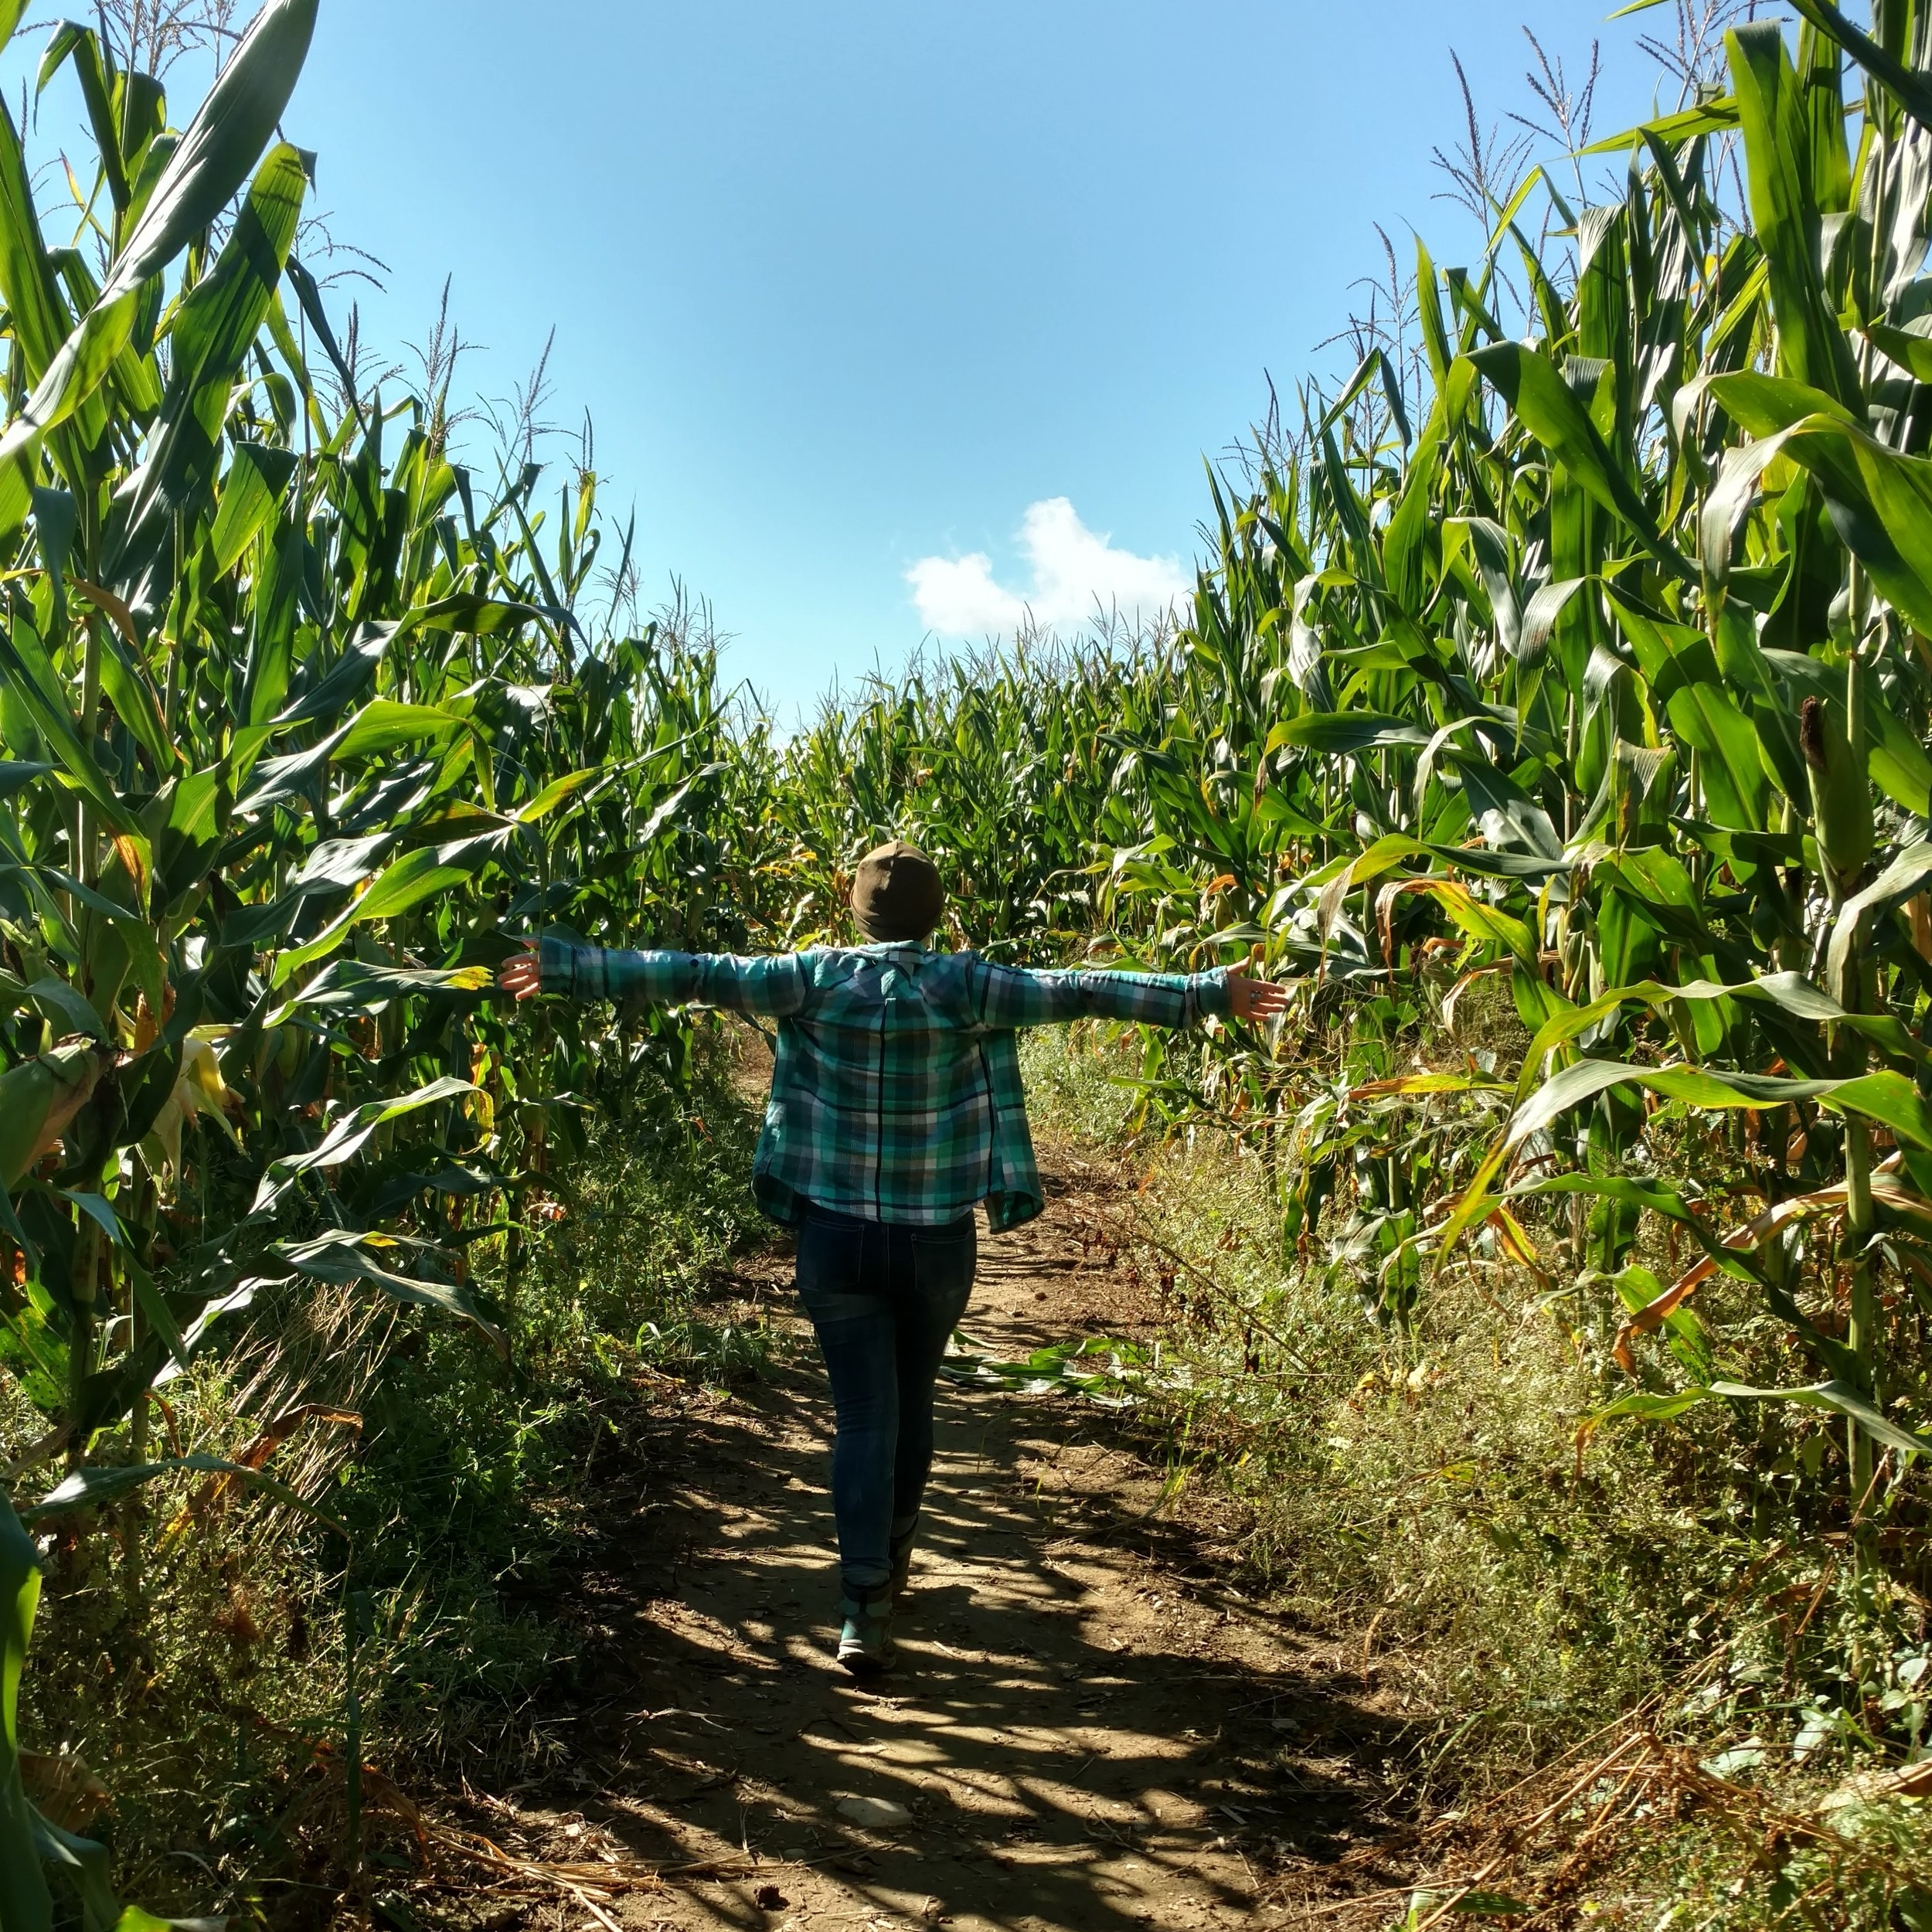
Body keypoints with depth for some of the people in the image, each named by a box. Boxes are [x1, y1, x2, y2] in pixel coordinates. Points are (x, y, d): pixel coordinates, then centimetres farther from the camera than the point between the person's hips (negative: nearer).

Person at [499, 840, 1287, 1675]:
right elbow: (1079, 992, -8)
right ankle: (892, 1552, 42)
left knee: (862, 1417, 5)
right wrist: (1210, 993, -2)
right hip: (937, 1241, 1)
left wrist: (561, 964, -1)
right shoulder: (965, 985, -8)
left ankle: (865, 1610, -2)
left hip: (837, 1237, 0)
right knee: (912, 1403, 22)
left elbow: (693, 974, -7)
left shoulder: (818, 977, -6)